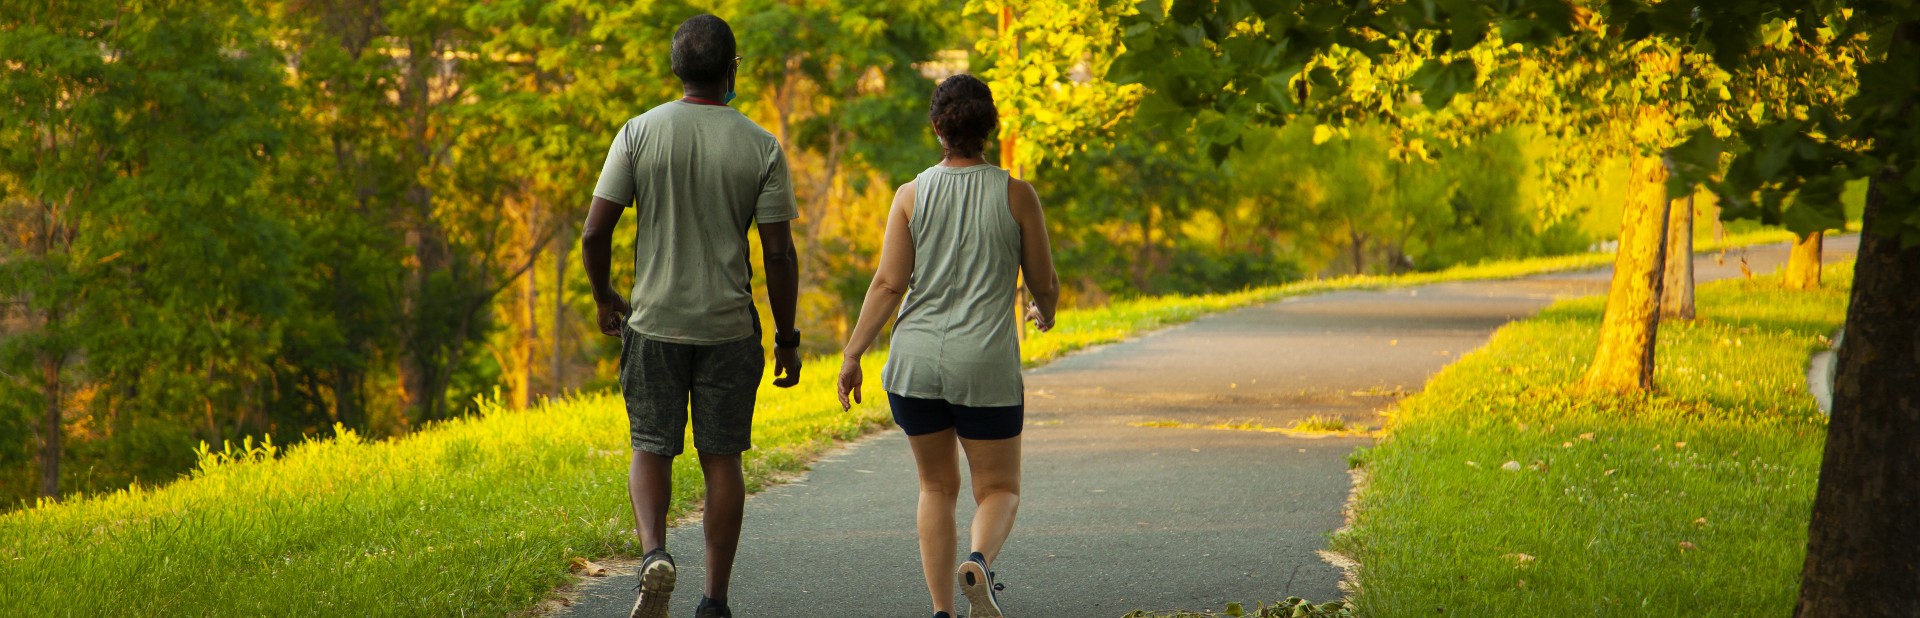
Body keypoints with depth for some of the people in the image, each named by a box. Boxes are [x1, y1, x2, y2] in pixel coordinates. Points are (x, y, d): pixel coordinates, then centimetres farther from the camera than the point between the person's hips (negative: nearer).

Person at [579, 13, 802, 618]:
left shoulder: (639, 133, -4)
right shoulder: (762, 147, -4)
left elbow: (594, 233, -5)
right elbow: (779, 253, -5)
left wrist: (603, 296, 13)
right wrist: (787, 339, 5)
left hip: (654, 323, 0)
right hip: (729, 328, 0)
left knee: (651, 449, 10)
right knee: (722, 459, 8)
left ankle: (654, 552, -17)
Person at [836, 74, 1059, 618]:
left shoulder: (912, 195, -1)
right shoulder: (1017, 196, -3)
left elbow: (889, 284, -5)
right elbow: (1045, 283, 3)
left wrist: (852, 355, 1)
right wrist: (1045, 312, 26)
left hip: (916, 363, 2)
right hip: (987, 368, -2)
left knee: (937, 486, 17)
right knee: (999, 489, 11)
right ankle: (979, 561, -21)